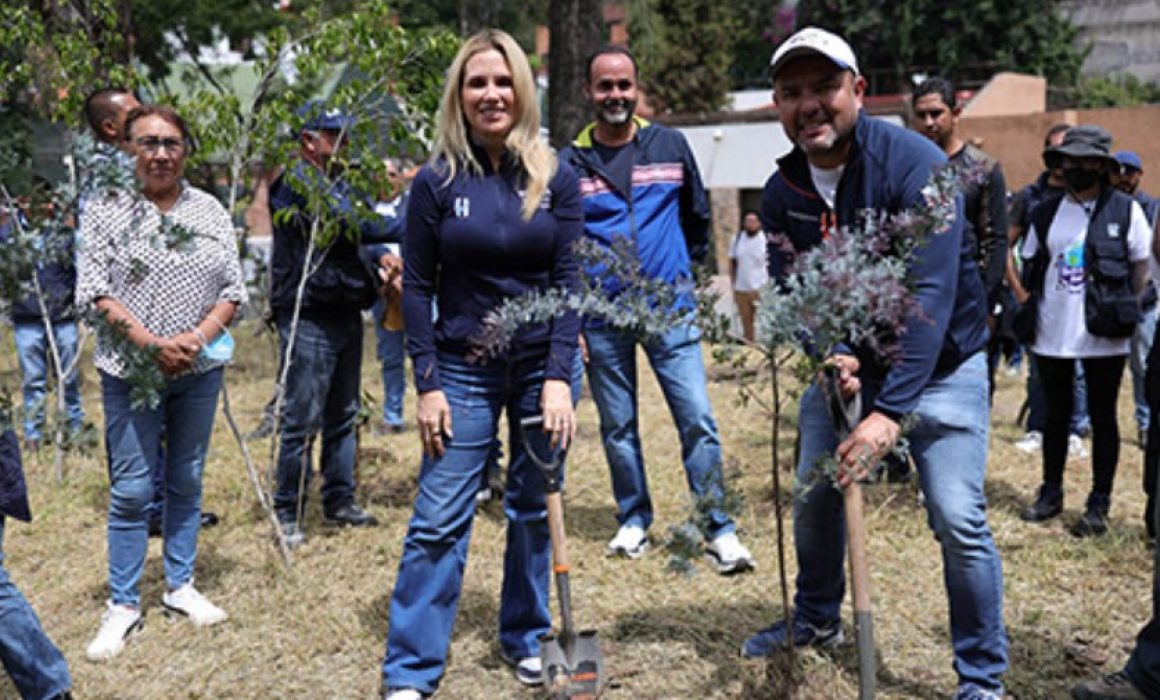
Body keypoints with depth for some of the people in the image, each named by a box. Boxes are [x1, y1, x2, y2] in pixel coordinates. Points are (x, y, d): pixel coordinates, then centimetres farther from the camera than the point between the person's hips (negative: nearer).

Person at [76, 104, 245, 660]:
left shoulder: (210, 211, 5)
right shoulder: (106, 209, -3)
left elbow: (233, 289, 4)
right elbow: (95, 290, -8)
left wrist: (199, 337, -12)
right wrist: (152, 343, -17)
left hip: (199, 369, 3)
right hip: (131, 371, -3)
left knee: (187, 480, 13)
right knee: (131, 490, 1)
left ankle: (180, 585, 27)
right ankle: (123, 605, 12)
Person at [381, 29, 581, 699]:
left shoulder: (557, 178, -2)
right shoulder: (438, 183, -3)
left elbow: (569, 280, -4)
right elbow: (417, 287, -2)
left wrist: (559, 378, -13)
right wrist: (427, 384, -7)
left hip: (542, 366, 1)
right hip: (464, 370, -1)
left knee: (535, 510, 12)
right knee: (439, 521, -2)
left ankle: (526, 639, 30)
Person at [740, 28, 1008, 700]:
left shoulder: (915, 164, -24)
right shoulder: (782, 191, -7)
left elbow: (930, 296, -31)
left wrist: (891, 412, -37)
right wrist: (827, 356, -25)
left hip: (937, 364, -5)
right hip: (844, 362, 5)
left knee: (959, 519, -10)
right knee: (814, 497, 12)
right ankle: (818, 619, 38)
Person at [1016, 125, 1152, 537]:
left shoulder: (1126, 210, -3)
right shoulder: (1045, 213, 7)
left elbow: (1141, 268, 0)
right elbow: (1030, 267, 12)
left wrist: (1123, 310, -4)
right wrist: (1030, 309, 4)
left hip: (1103, 337, -3)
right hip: (1052, 334, 3)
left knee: (1102, 418, 6)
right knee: (1055, 415, 14)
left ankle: (1099, 505, 15)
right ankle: (1051, 494, 26)